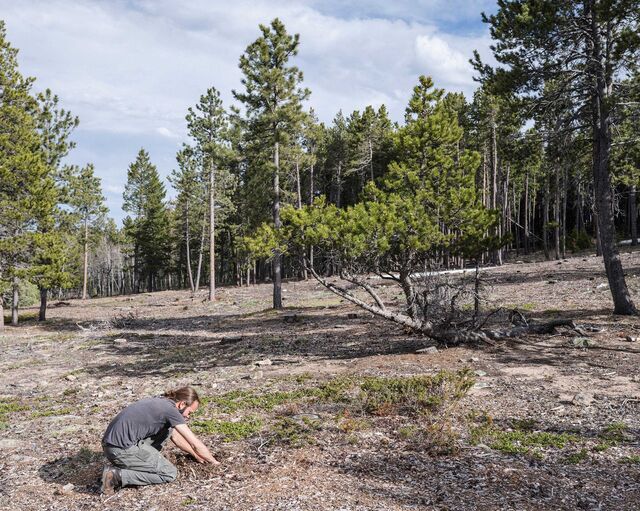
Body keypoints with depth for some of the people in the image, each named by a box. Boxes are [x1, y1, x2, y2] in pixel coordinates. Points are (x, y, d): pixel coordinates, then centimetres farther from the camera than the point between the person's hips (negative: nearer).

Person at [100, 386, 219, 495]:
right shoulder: (170, 409, -12)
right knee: (170, 473, -5)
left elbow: (175, 437, 28)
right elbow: (195, 443, -10)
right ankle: (118, 475, -10)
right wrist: (214, 462, 5)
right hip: (121, 449, -10)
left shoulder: (160, 403, 15)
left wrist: (196, 455, 29)